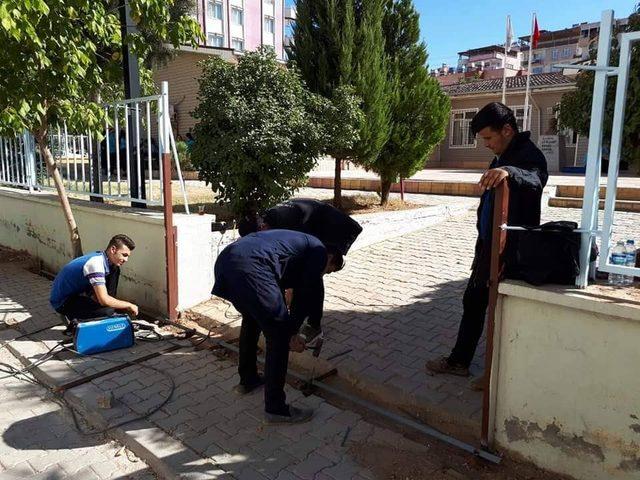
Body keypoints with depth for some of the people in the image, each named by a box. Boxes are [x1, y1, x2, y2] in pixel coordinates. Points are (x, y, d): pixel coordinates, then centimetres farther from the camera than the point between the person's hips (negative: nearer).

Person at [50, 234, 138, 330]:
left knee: (114, 270, 1)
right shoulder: (96, 263, -29)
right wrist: (128, 305, -20)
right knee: (108, 310, -30)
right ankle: (73, 320, -3)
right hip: (62, 301, -9)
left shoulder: (102, 257, -1)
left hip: (77, 293, 9)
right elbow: (104, 300, -34)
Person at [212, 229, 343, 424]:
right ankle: (275, 408, 15)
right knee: (279, 337, 4)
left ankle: (247, 379, 46)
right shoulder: (319, 251, 14)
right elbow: (305, 297, 10)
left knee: (252, 319, 32)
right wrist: (291, 333, 22)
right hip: (250, 267, -9)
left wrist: (288, 330, 41)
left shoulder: (298, 241, 37)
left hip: (224, 258, 10)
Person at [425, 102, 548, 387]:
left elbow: (535, 181, -40)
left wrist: (509, 172, -61)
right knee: (473, 301, 16)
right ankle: (459, 361, 31)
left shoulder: (529, 155, -16)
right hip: (489, 246, 10)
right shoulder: (504, 156, 14)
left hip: (510, 251, -10)